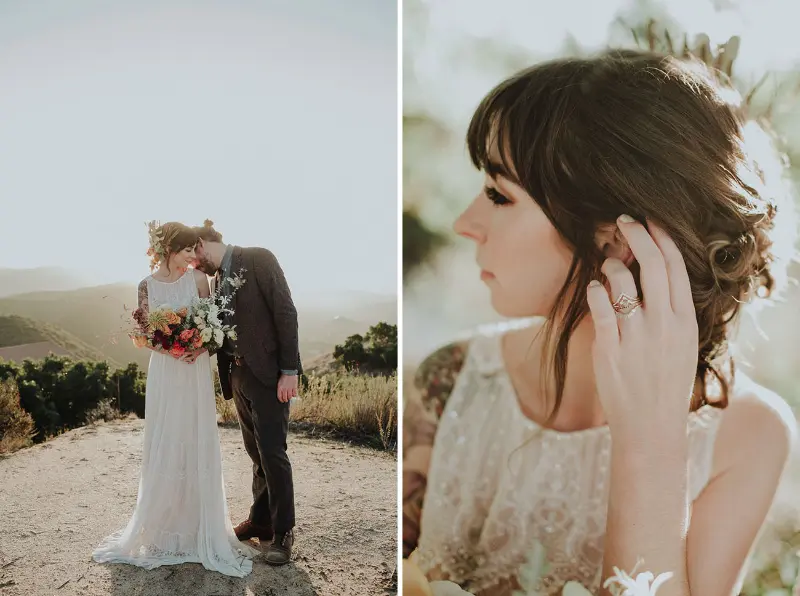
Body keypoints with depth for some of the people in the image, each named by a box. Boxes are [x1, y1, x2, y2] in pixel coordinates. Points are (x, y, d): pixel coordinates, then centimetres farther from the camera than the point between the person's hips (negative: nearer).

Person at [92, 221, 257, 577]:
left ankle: (199, 526, 16)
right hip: (164, 372, 0)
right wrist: (170, 349, -17)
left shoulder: (197, 279, -2)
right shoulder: (147, 285, -2)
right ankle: (163, 525, 20)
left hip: (196, 371, 0)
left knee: (198, 445, 3)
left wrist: (200, 345, -17)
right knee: (164, 446, 5)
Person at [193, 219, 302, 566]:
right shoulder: (216, 279, 15)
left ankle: (282, 533, 8)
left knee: (273, 454, -3)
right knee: (257, 454, 15)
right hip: (238, 376, 7)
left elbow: (285, 312, -13)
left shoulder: (258, 259, -7)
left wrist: (289, 370, -17)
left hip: (267, 374, -7)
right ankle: (260, 520, 28)